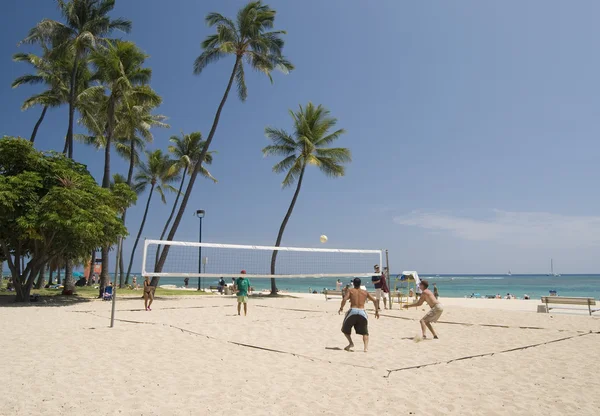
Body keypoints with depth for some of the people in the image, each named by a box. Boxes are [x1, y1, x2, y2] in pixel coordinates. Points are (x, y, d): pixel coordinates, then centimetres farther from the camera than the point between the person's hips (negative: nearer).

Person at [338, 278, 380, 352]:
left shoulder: (350, 290, 8)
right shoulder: (365, 292, 16)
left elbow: (344, 299, -7)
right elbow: (374, 301, 12)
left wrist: (341, 308, 6)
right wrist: (377, 311, 20)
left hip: (353, 311, -2)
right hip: (362, 312, 2)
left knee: (345, 329, 22)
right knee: (365, 332, 19)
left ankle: (351, 343, 6)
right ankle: (366, 347, -1)